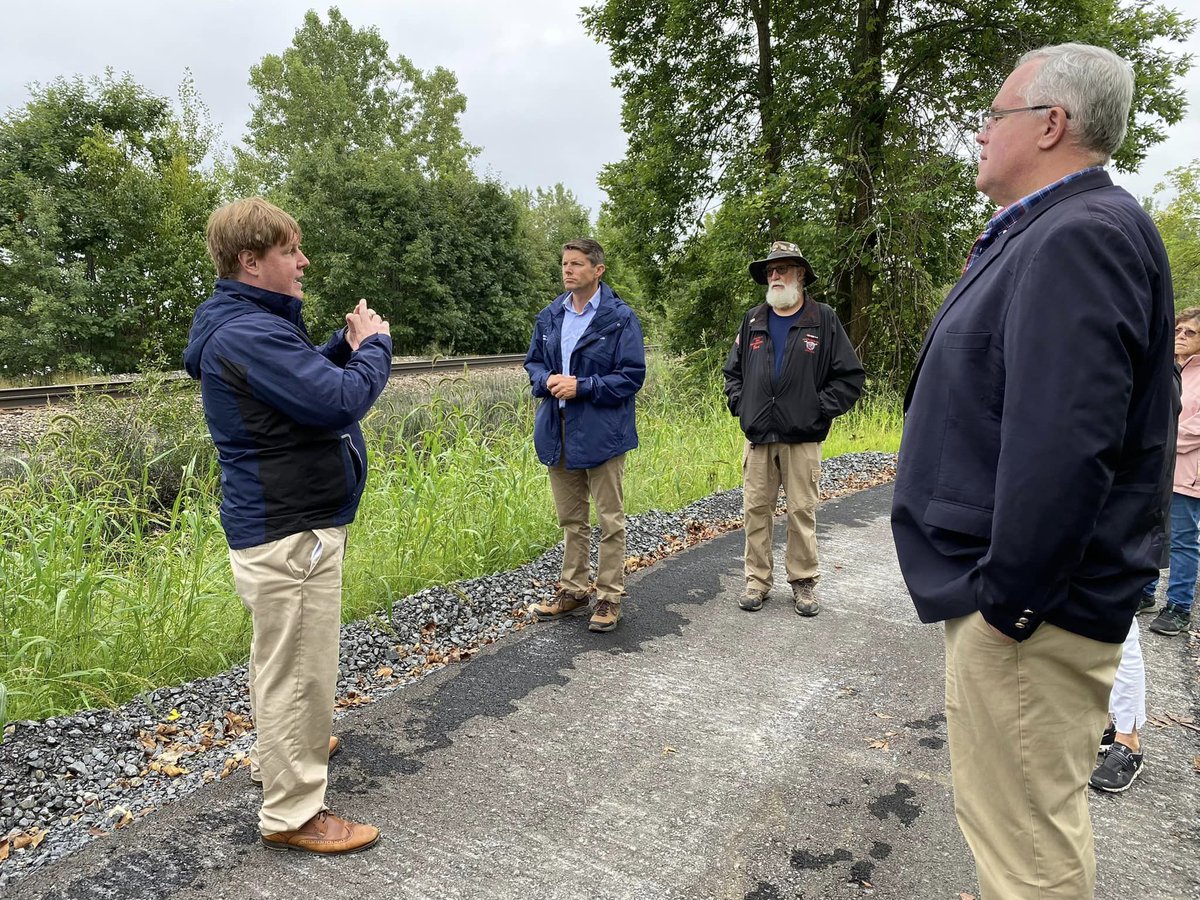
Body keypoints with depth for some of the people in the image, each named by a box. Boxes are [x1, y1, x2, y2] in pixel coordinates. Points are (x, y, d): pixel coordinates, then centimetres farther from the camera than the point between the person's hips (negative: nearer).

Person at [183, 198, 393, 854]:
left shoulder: (251, 325, 12)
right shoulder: (249, 333, -23)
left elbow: (304, 381, 18)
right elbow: (341, 401, -29)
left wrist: (346, 346, 2)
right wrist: (375, 344, -12)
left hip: (286, 520, 11)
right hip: (289, 530, -11)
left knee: (287, 660, 26)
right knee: (298, 668, 0)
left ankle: (285, 746, 46)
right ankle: (292, 813, 14)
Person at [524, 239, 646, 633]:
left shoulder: (620, 318, -9)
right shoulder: (550, 316, 9)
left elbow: (632, 376, -12)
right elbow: (533, 363, 16)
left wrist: (581, 387, -19)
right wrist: (547, 381, -7)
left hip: (601, 433, -5)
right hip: (558, 432, 6)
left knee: (610, 520, 5)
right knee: (570, 519, 16)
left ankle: (609, 598, 16)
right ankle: (572, 590, 30)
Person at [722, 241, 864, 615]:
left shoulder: (823, 320, 0)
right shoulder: (753, 321, 11)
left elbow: (851, 376, 0)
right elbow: (733, 369, 20)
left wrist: (820, 410, -6)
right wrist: (739, 403, 6)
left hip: (802, 438, -3)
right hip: (757, 437, 3)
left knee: (802, 512, 4)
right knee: (756, 510, 6)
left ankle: (803, 583, 18)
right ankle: (757, 581, 18)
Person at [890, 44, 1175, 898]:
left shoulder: (1081, 235, -18)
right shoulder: (1043, 232, 15)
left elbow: (1064, 445, -28)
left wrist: (1007, 599, -22)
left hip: (1030, 603, -10)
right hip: (1016, 585, 10)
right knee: (1032, 813, 25)